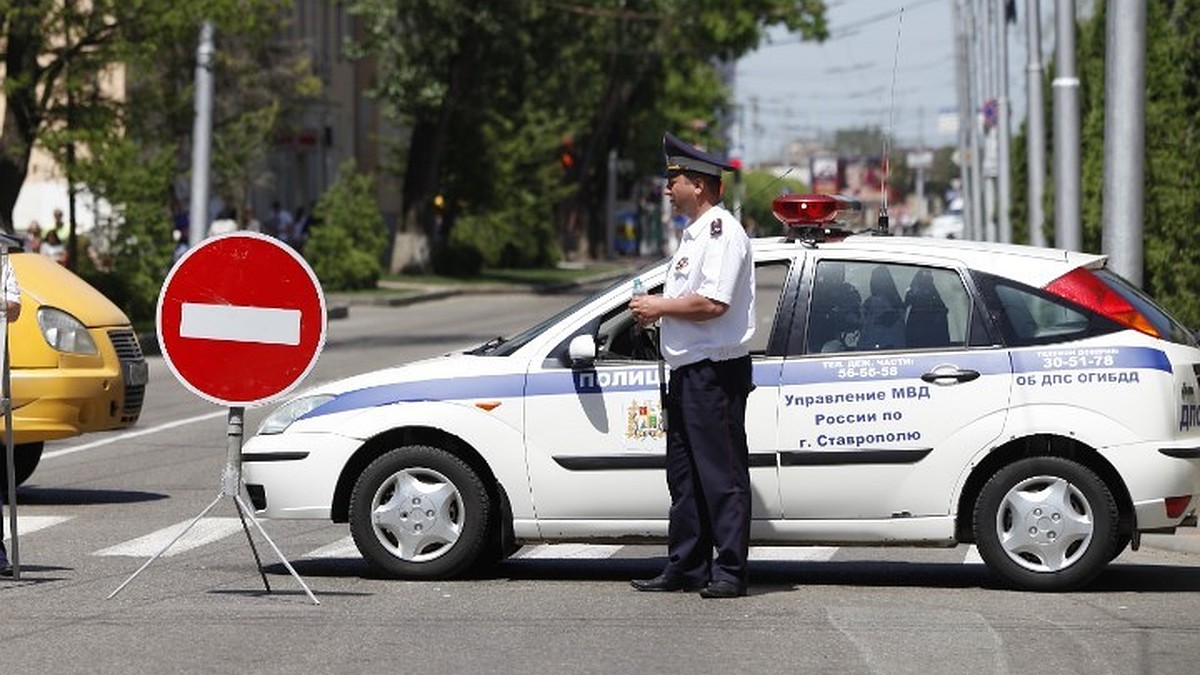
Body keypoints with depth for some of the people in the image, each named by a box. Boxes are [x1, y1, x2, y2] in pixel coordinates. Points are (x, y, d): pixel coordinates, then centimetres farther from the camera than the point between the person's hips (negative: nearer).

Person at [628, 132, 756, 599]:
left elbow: (711, 304, -24)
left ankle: (729, 572, -5)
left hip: (715, 371, -11)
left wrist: (659, 307, -12)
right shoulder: (694, 233, 20)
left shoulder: (722, 232, -13)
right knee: (684, 474, 13)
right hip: (688, 370, 11)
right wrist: (655, 310, 10)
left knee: (721, 474, -7)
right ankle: (685, 568, 18)